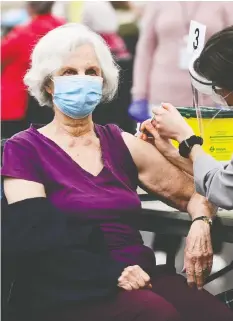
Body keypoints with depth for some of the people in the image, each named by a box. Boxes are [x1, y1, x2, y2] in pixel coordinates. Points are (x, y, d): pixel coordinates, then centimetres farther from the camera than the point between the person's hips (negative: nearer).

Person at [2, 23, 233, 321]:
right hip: (66, 291, -4)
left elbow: (194, 193, 21)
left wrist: (200, 225, -3)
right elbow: (35, 237, -9)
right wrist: (110, 273, -19)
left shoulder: (121, 143, 15)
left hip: (138, 276, 5)